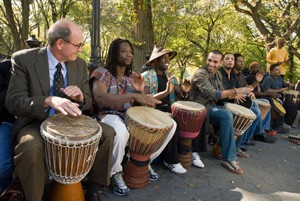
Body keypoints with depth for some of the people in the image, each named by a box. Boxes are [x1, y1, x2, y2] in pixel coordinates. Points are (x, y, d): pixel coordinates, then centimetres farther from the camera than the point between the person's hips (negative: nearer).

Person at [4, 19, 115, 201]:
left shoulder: (80, 64, 1)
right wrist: (49, 100, -37)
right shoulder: (24, 59, -11)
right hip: (36, 122, -3)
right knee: (31, 146, -36)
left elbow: (88, 103, 7)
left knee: (108, 133, -15)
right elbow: (13, 102, -18)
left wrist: (80, 97, -19)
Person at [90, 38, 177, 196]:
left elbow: (140, 105, 13)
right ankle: (115, 173, -11)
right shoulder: (102, 73, -7)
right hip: (109, 116, -6)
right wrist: (134, 96, -33)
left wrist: (141, 92, -10)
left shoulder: (133, 76, 13)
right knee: (120, 133, -43)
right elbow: (100, 98, -27)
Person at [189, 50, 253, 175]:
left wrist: (232, 95, -8)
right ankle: (228, 159, -26)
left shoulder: (218, 74, 10)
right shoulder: (200, 74, -17)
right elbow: (212, 94, -28)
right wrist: (236, 91, -26)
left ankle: (238, 146, 16)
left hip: (212, 106, 9)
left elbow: (221, 92, 14)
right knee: (226, 115, -32)